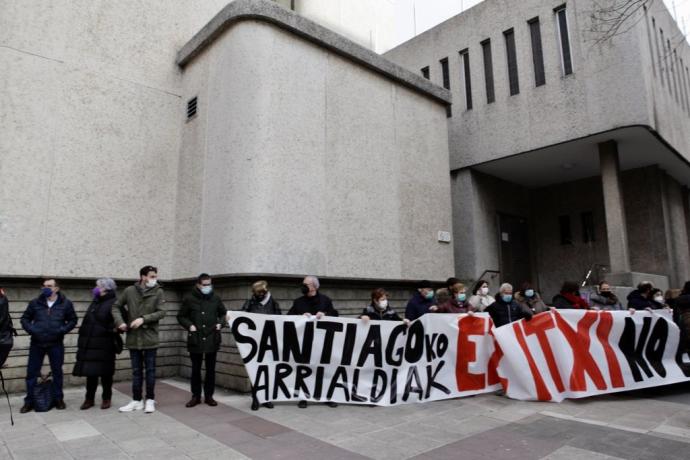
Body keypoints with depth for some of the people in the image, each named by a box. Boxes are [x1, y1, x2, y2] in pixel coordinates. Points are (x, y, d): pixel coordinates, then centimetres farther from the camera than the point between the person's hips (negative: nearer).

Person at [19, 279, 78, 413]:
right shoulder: (35, 303, 1)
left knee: (57, 372, 9)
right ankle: (29, 401, 20)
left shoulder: (66, 303, -2)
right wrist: (30, 329, -9)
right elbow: (25, 318, 9)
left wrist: (62, 330, -12)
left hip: (56, 344, -1)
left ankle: (58, 399, 22)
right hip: (37, 344, 1)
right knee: (32, 372, 6)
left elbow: (73, 320, 4)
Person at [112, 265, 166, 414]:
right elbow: (116, 306, 9)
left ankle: (150, 400, 18)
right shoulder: (130, 291, -1)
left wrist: (143, 319, -20)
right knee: (136, 371, 12)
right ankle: (137, 400, 23)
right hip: (133, 337, 2)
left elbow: (161, 312, -9)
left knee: (150, 370, 7)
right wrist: (120, 322, -6)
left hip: (150, 338, -2)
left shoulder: (158, 292, -5)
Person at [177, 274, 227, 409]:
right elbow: (181, 316, 6)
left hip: (212, 339, 1)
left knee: (211, 369, 8)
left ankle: (209, 396, 21)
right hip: (195, 339, -1)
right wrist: (189, 325, -10)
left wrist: (221, 323, -2)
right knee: (196, 369, 9)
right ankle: (196, 396, 22)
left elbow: (224, 313, 16)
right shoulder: (189, 298, -3)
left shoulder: (216, 298, 3)